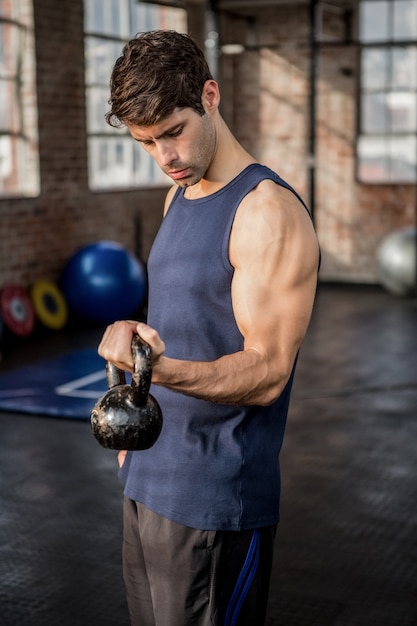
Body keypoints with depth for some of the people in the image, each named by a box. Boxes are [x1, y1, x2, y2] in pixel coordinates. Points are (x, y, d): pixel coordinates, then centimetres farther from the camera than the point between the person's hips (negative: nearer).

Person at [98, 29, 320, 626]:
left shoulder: (269, 213, -18)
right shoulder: (180, 195, 10)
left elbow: (267, 372, -22)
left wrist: (160, 368, -38)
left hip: (214, 493, -8)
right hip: (148, 471, 8)